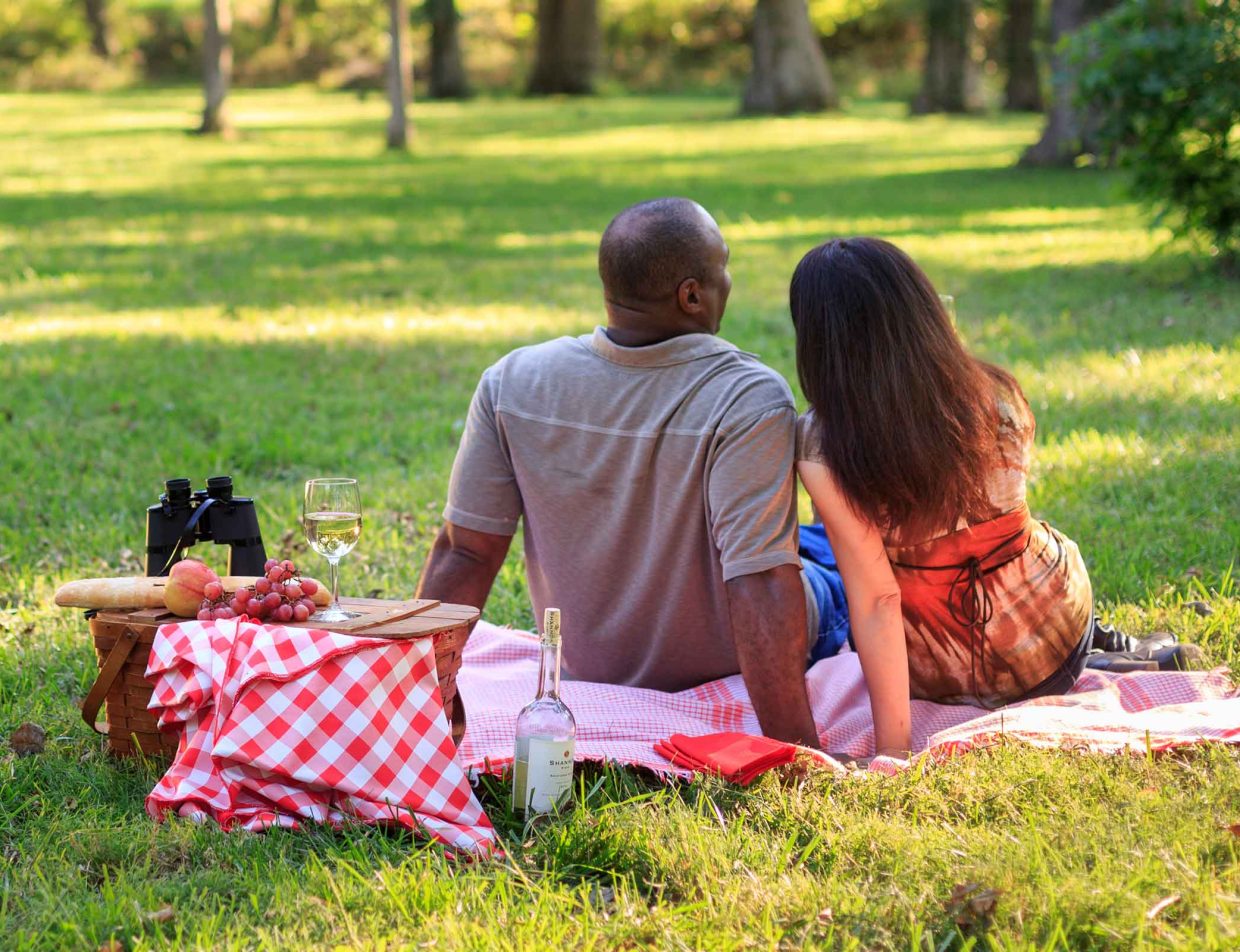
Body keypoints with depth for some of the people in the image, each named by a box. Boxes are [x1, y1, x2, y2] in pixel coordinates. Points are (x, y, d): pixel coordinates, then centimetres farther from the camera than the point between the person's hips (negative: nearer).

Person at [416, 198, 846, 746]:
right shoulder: (749, 402, -29)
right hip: (728, 677, -4)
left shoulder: (512, 382, -16)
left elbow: (463, 552, -12)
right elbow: (759, 587, -34)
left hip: (589, 670, 5)